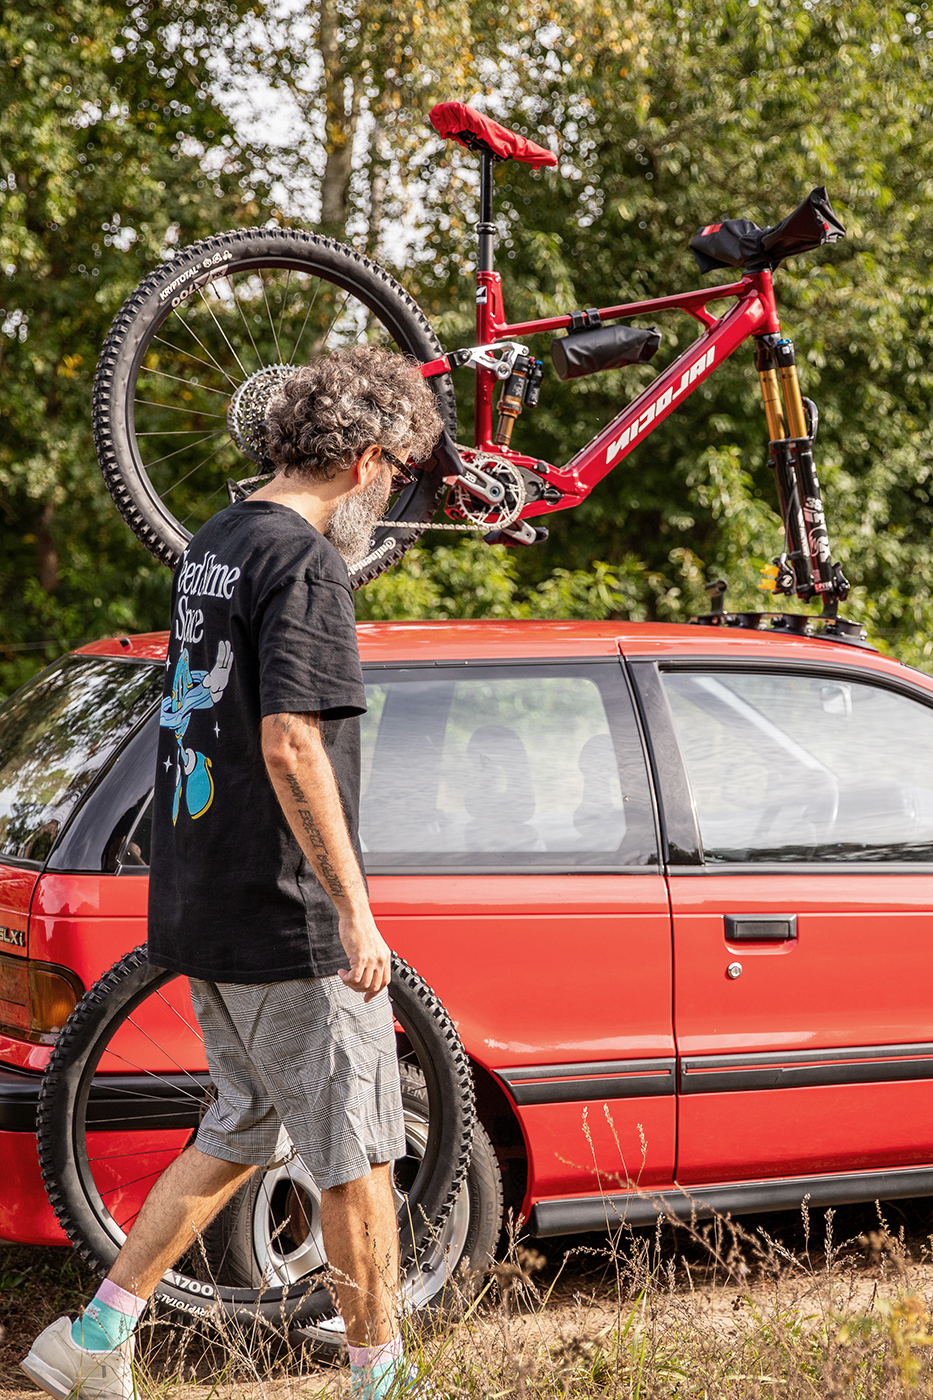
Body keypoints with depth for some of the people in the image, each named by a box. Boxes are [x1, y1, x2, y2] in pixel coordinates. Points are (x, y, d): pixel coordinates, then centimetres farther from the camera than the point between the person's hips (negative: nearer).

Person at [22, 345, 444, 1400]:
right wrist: (354, 913, -21)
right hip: (287, 920, -9)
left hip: (197, 908, 9)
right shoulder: (304, 562, -17)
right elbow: (291, 744, -24)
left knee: (243, 1131, 18)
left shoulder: (212, 548, 12)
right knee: (356, 1152, 4)